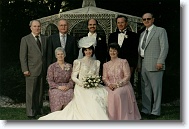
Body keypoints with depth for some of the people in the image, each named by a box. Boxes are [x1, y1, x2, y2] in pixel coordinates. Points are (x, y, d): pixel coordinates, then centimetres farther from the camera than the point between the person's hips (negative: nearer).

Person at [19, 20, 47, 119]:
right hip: (32, 70, -4)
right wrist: (25, 69, -10)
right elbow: (22, 56, -3)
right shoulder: (25, 39, 0)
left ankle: (39, 110, 22)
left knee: (40, 91, 11)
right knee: (31, 92, 0)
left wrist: (48, 67, 6)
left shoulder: (45, 38, 12)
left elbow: (47, 54, 13)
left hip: (43, 70, 4)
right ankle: (30, 112, 8)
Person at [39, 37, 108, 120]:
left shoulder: (97, 62, 14)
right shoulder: (79, 62, 1)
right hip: (81, 88, -4)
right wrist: (82, 83, -15)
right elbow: (73, 77, 0)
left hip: (93, 88, 4)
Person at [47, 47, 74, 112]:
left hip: (67, 87, 2)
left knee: (70, 95, -32)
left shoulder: (69, 66, 14)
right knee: (58, 95, -35)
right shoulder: (51, 67, 7)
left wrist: (68, 86, -11)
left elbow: (72, 79, 9)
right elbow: (50, 80, 1)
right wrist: (58, 86, -14)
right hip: (55, 88, -2)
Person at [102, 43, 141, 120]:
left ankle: (121, 117, -24)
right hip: (110, 87, 3)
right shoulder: (106, 65, 16)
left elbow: (127, 76, -3)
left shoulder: (123, 62, 4)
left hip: (123, 85, -3)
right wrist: (109, 84, -13)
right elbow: (104, 78, 9)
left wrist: (118, 84, -16)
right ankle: (110, 117, -19)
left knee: (117, 93, -35)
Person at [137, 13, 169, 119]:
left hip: (154, 65, -7)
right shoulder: (142, 34, 21)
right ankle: (146, 110, 19)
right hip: (143, 65, 7)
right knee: (145, 88, 10)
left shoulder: (160, 31, 0)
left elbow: (164, 47, -7)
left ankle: (156, 111, 6)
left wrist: (160, 62, -15)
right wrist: (139, 63, 11)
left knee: (156, 88, -2)